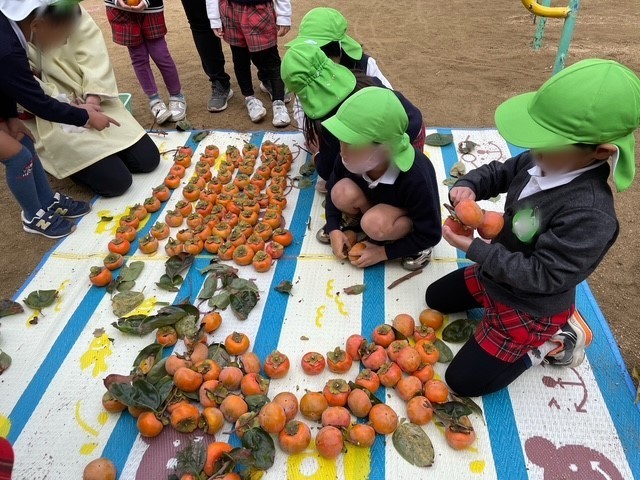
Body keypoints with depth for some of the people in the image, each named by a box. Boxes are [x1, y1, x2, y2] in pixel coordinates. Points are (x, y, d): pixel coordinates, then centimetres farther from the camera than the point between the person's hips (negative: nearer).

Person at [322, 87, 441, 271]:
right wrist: (333, 228, -11)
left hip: (408, 214, -4)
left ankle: (414, 244, -7)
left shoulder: (415, 178, -38)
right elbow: (333, 182, -3)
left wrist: (383, 252, -20)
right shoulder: (354, 158, -26)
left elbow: (430, 234, -24)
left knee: (375, 224, -37)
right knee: (342, 192, -28)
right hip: (377, 201, 4)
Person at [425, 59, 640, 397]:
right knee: (434, 298, 26)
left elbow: (541, 275, -31)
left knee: (463, 381, -2)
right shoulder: (543, 162, -13)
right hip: (496, 275, 8)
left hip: (531, 308, -8)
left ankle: (548, 342, 12)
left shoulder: (588, 214, -36)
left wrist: (473, 249, -30)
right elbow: (499, 172, 5)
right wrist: (468, 186, -17)